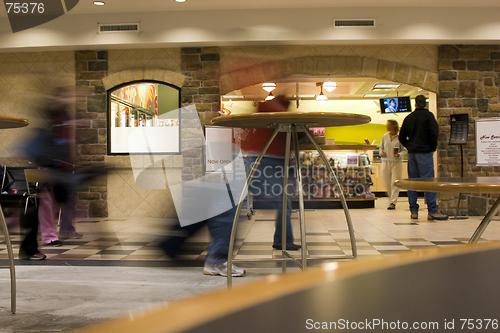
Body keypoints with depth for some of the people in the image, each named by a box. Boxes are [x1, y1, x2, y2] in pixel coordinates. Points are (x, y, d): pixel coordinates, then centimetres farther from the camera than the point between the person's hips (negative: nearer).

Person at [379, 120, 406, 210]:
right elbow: (381, 147, 18)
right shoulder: (385, 136, 8)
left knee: (394, 183, -5)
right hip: (386, 162, 4)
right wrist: (381, 152, -3)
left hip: (397, 162, -4)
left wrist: (399, 154, -18)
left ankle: (393, 202, -3)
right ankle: (391, 198, 29)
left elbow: (404, 150, 1)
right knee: (387, 183, 8)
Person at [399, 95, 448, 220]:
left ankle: (413, 211, 7)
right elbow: (434, 133, -13)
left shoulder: (408, 117, 11)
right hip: (424, 152, -5)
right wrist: (433, 148, 0)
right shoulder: (428, 115, -4)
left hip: (411, 153, 5)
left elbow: (402, 137, 13)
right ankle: (433, 211, -11)